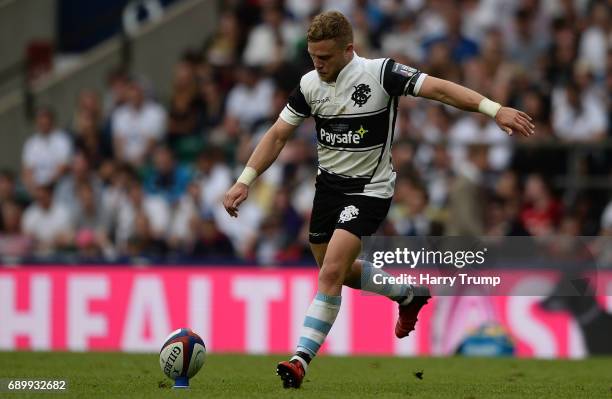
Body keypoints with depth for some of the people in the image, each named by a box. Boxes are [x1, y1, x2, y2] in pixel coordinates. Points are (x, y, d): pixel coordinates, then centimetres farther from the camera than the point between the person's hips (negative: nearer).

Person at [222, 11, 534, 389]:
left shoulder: (380, 73, -19)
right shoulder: (310, 84, -5)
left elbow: (440, 89, -23)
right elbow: (278, 135, 3)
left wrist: (494, 109, -33)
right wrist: (245, 180, -5)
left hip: (369, 189, -6)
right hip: (329, 183, 6)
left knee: (331, 273, -19)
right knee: (338, 271, 19)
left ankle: (302, 358, -15)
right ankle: (409, 294, 44)